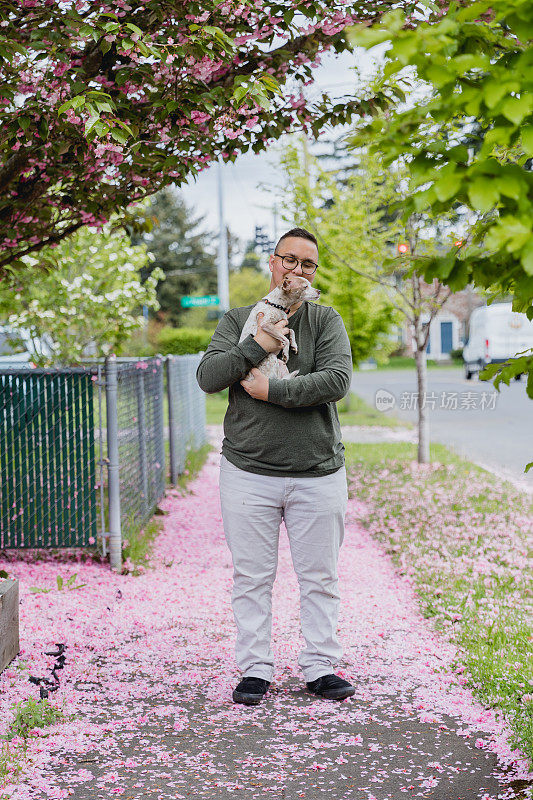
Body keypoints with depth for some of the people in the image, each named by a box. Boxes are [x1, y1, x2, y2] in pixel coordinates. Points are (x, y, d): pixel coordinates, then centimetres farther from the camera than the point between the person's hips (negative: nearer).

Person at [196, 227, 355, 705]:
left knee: (320, 577, 7)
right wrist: (256, 347, -15)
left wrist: (271, 390, -13)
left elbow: (337, 381, -11)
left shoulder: (326, 321, 5)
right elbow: (207, 377, -5)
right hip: (248, 473, 0)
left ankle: (320, 667, 19)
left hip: (318, 473, 0)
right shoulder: (238, 321, 8)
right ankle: (255, 668, 16)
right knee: (252, 578, 4)